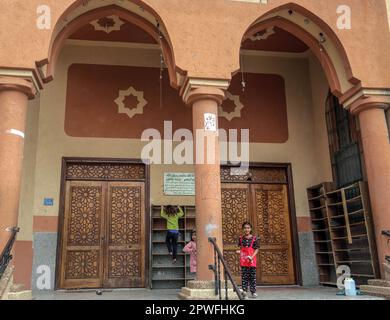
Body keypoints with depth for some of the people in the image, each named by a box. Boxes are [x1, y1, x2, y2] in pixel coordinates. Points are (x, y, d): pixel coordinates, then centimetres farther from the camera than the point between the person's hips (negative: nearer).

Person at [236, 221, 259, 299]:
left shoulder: (254, 238, -2)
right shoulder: (241, 238, 5)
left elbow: (257, 249, -2)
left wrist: (252, 257, -16)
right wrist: (239, 251, -10)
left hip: (252, 260, -1)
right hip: (243, 260, 1)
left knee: (252, 276, 4)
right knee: (244, 276, -1)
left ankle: (253, 292, 13)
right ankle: (244, 291, -2)